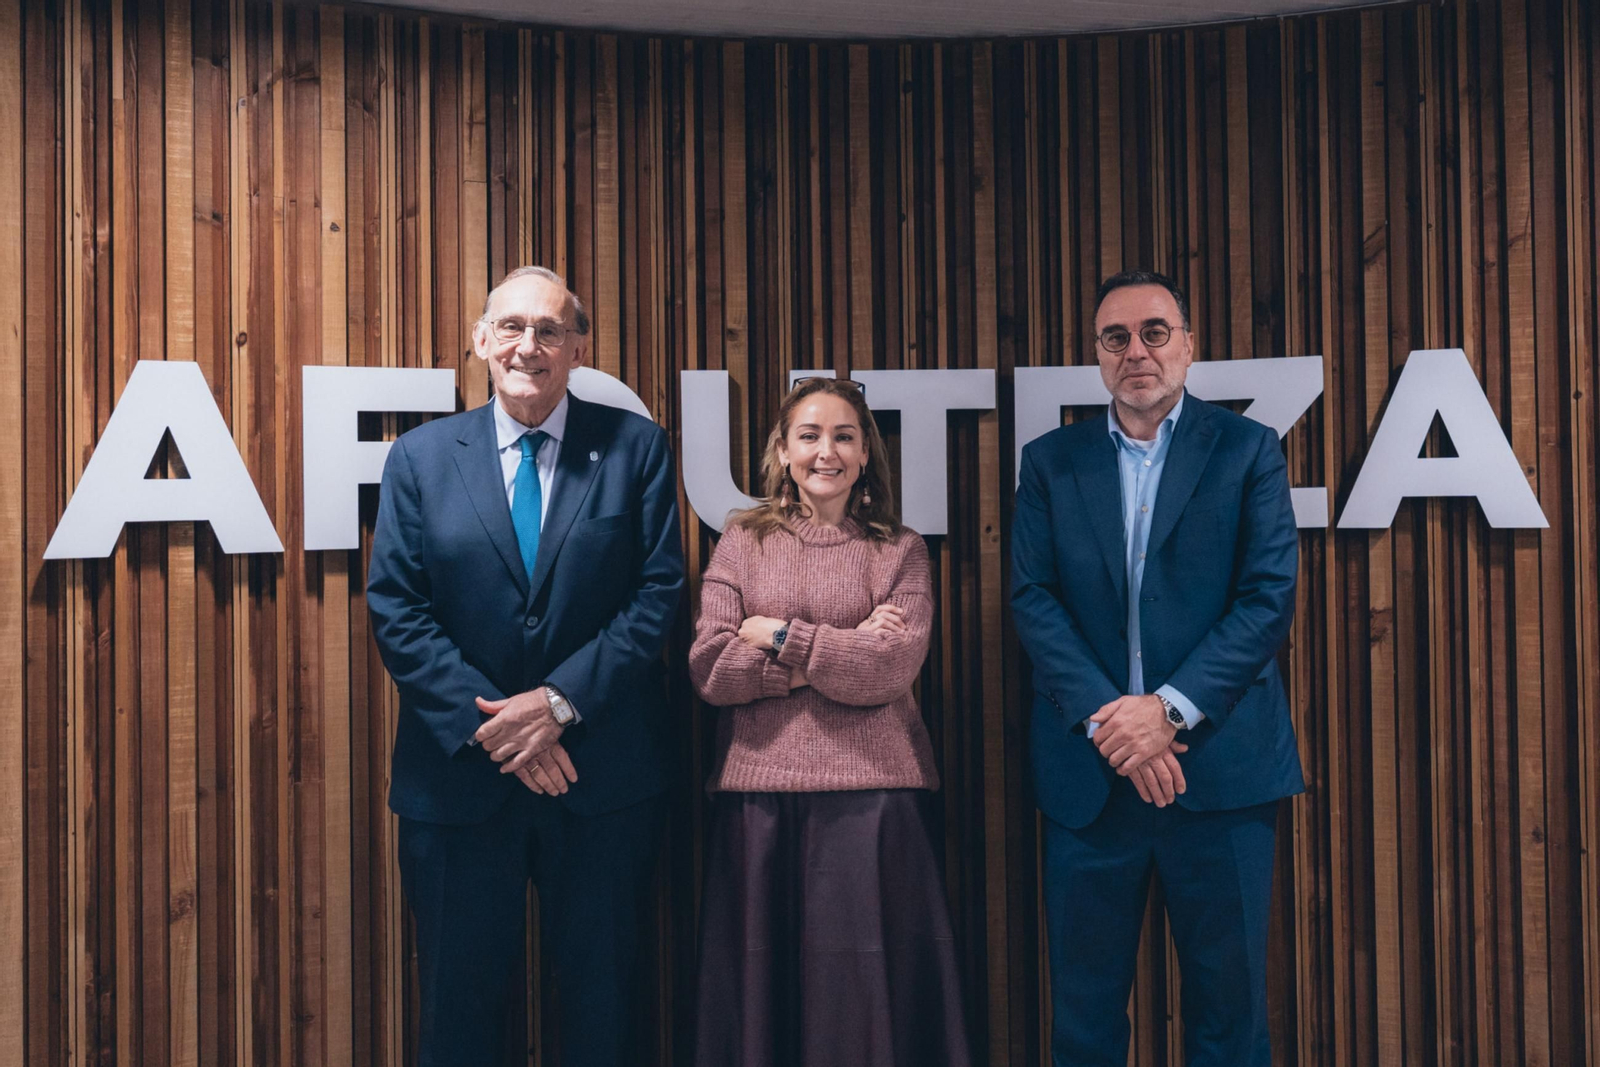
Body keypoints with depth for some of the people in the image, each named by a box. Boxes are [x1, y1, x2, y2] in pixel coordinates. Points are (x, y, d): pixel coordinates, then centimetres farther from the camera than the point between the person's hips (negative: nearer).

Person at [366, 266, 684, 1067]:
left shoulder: (634, 447, 1)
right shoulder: (420, 457, 4)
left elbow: (658, 592, -5)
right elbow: (394, 609, -2)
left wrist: (562, 700, -15)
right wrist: (488, 724, -13)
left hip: (600, 775, 0)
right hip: (460, 774, 1)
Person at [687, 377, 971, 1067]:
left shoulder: (898, 550, 6)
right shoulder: (743, 540, 8)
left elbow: (891, 669, -9)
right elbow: (709, 667, -4)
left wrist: (779, 636, -8)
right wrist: (839, 653, -8)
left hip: (871, 793, -1)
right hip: (759, 793, 1)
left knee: (867, 985, 4)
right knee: (763, 987, 8)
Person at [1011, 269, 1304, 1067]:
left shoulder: (1248, 450, 4)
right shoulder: (1050, 461, 9)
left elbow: (1269, 597, -5)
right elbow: (1032, 600, 0)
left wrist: (1170, 708, -15)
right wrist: (1106, 719, -13)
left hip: (1220, 764, -1)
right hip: (1088, 770, 1)